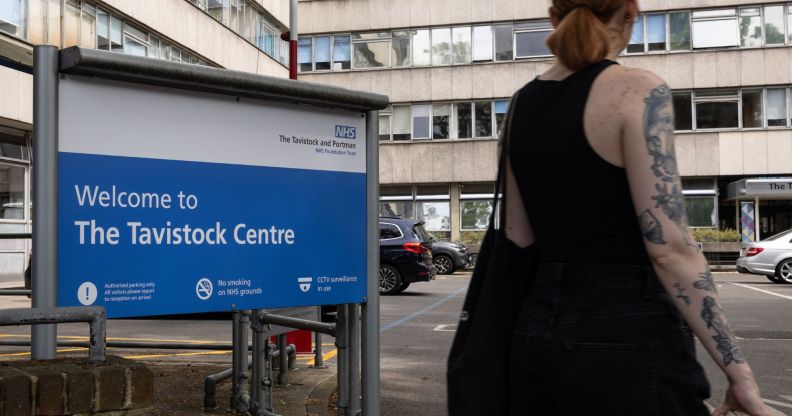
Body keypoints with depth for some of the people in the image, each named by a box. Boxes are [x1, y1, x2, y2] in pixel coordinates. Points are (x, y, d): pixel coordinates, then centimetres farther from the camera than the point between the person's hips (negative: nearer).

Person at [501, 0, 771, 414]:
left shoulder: (521, 105, 7)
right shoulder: (637, 90, -12)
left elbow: (518, 240, 8)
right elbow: (669, 247, -16)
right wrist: (736, 367, -11)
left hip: (540, 332, 6)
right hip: (627, 340, -6)